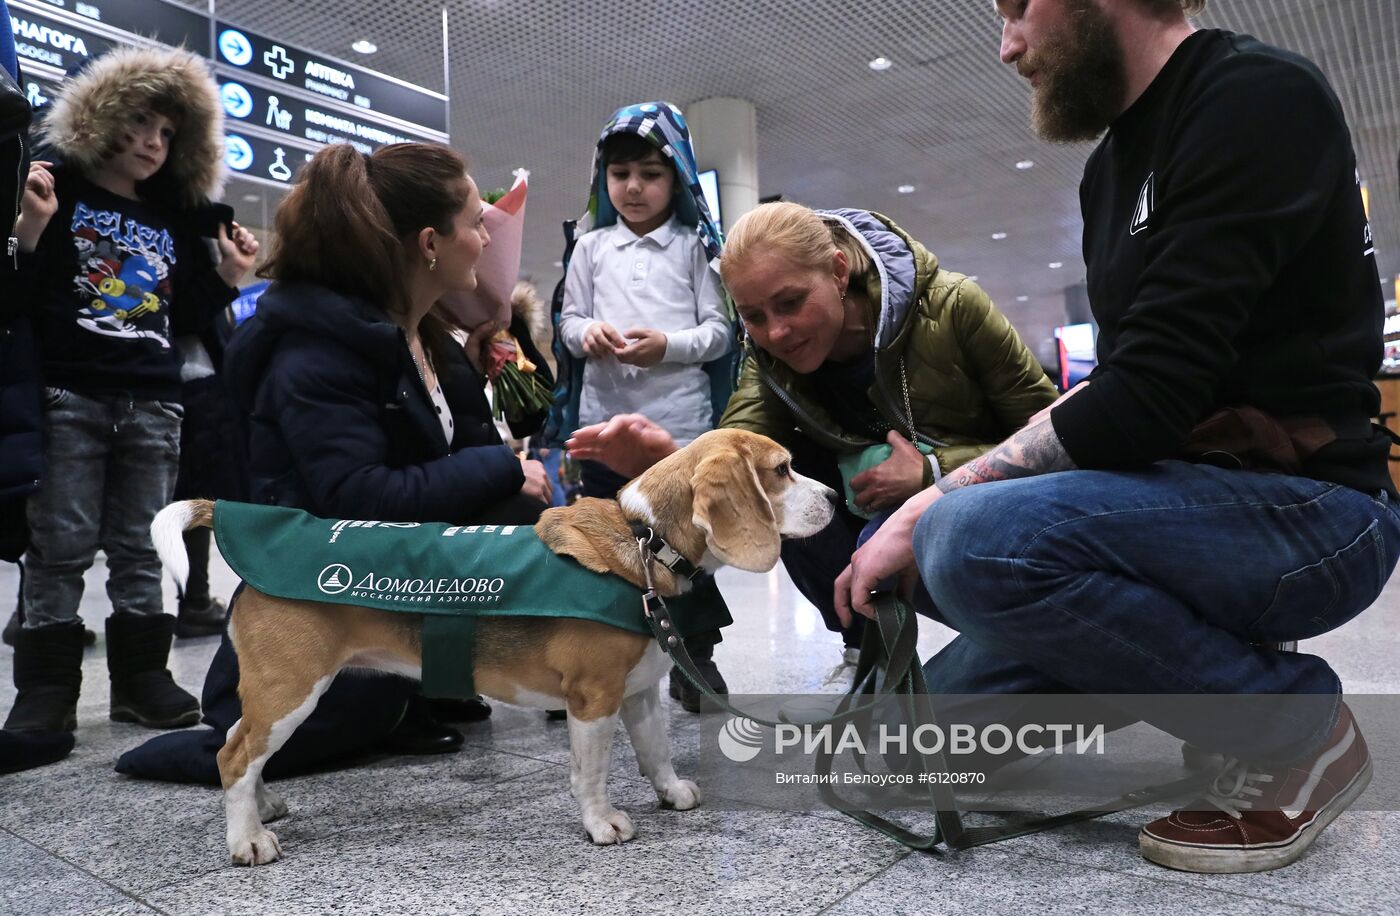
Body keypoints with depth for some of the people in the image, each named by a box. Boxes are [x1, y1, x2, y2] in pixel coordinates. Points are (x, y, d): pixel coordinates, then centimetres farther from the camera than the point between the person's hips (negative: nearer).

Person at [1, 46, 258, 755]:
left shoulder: (176, 218, 17)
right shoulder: (58, 187, 4)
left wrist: (227, 276, 4)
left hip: (155, 403, 4)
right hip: (70, 395, -4)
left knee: (140, 547, 7)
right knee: (62, 545, -3)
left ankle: (141, 677, 14)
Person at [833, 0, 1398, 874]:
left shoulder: (1259, 97, -16)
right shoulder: (1114, 166, 13)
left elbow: (1149, 395, -25)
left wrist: (936, 508, -20)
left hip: (1311, 505, -8)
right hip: (1193, 494, 9)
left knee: (971, 540, -31)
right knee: (965, 689, 6)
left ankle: (1298, 726, -8)